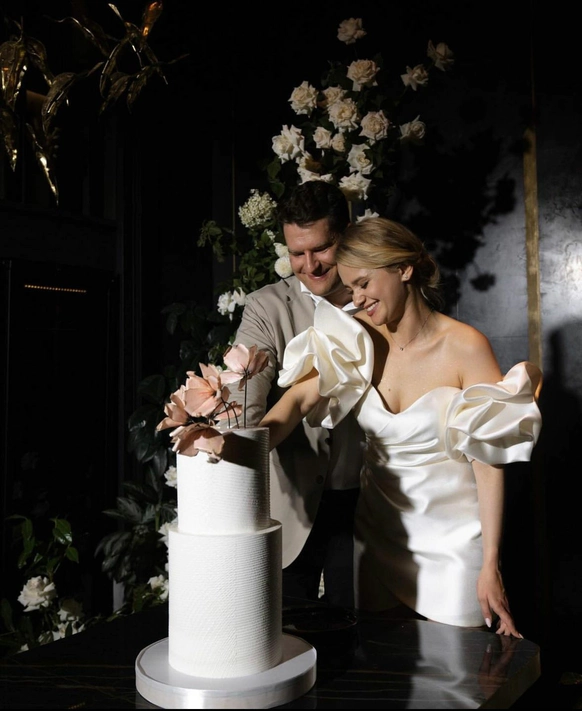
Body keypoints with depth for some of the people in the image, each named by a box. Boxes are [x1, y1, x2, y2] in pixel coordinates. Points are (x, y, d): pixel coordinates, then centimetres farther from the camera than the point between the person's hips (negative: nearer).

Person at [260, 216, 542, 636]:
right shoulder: (363, 343, -3)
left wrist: (490, 563, -15)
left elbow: (488, 460, -15)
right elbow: (300, 400, -17)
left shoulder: (465, 347, -16)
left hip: (451, 535, -4)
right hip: (380, 527, 4)